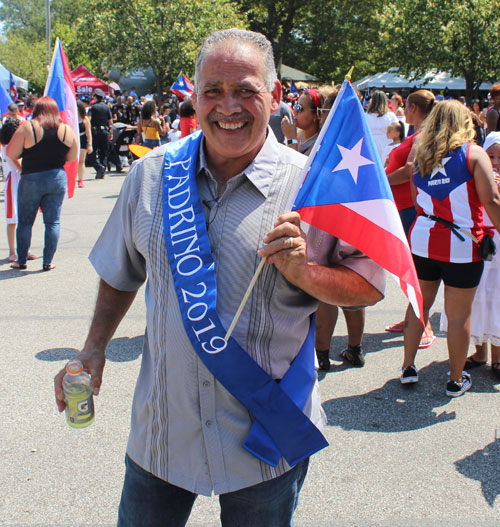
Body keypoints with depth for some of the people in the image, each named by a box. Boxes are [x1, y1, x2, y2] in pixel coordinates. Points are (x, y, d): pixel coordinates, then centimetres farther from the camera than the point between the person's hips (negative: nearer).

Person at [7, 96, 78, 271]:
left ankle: (21, 261, 17)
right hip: (58, 179, 2)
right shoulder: (67, 130, 0)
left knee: (25, 222, 10)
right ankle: (48, 262, 8)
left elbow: (11, 153, -8)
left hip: (31, 179, -2)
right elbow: (72, 157, 7)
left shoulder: (27, 127, -9)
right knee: (53, 222, 8)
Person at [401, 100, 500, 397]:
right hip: (462, 247, -4)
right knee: (459, 316, 6)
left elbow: (417, 203, 10)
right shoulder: (473, 154, -6)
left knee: (419, 304, 18)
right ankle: (457, 380, 17)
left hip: (422, 241, 4)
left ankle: (408, 367, 24)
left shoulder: (420, 155, 7)